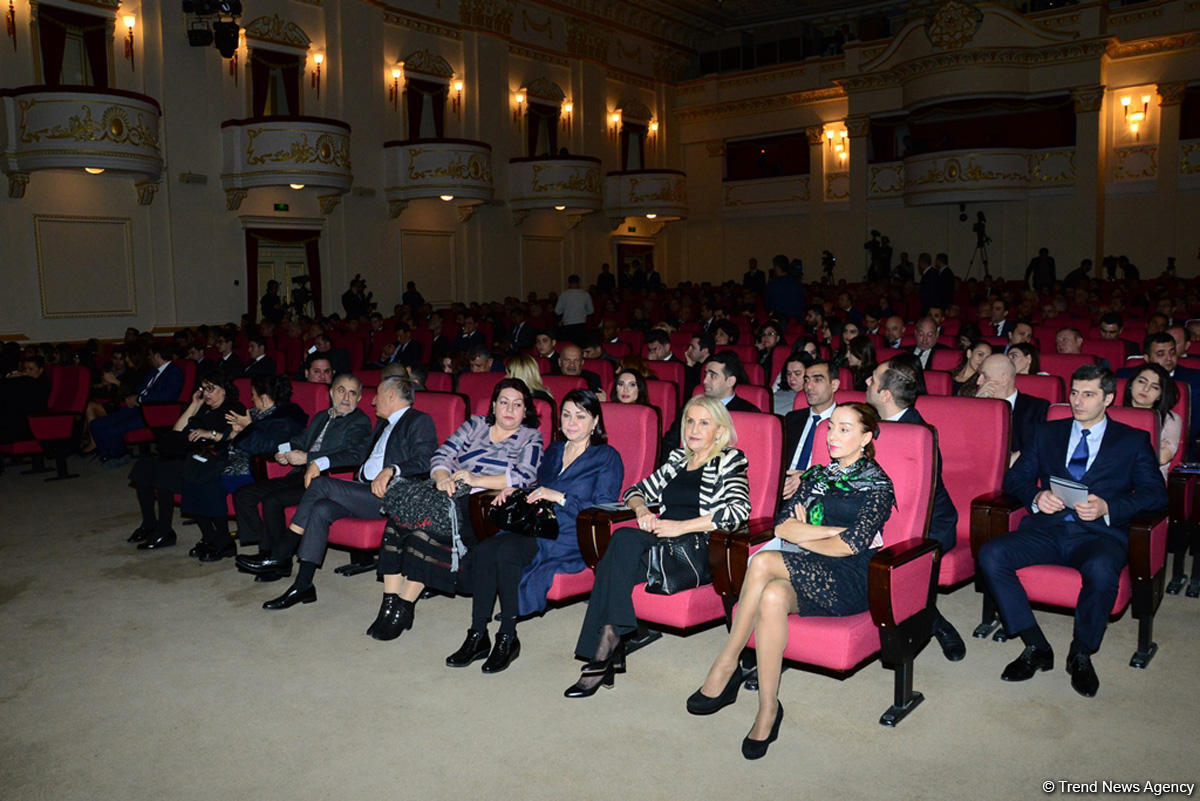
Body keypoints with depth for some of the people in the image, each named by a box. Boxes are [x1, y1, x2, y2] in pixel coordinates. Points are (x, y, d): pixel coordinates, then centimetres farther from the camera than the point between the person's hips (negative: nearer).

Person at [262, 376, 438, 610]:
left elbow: (424, 462, -16)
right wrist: (318, 462, 11)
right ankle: (303, 586, -14)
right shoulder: (384, 424, 28)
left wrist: (391, 470, -31)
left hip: (389, 495, -8)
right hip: (365, 492, 8)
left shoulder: (420, 421, -1)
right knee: (321, 510, -16)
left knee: (321, 484, -18)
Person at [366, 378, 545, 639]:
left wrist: (476, 480, -17)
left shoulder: (530, 438, 9)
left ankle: (405, 606, -23)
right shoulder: (474, 425, 20)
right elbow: (442, 455, 11)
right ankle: (390, 601, -22)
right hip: (451, 496, 4)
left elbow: (525, 476, -8)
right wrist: (443, 477, -12)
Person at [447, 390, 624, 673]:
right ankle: (477, 636, -19)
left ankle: (508, 639, -20)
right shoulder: (553, 451, 22)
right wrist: (514, 490, 10)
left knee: (508, 551, -32)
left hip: (571, 540, -6)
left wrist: (559, 497, -15)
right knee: (485, 548, -24)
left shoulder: (607, 458, 2)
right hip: (535, 528, 6)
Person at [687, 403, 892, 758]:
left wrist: (802, 534, 2)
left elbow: (848, 547, -9)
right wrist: (832, 531, -4)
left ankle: (726, 665, -19)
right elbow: (781, 525, 7)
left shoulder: (878, 485, 3)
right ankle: (768, 709, -25)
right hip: (805, 576, 5)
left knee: (764, 561, -30)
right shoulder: (817, 475, 20)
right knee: (773, 596, -33)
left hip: (848, 585, -4)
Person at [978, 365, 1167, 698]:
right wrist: (1036, 497, -8)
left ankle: (1081, 654, -11)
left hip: (1100, 533, -3)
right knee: (990, 555, -25)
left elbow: (1155, 494, 3)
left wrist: (1107, 507, -15)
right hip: (1047, 527, 3)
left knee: (1100, 571, -38)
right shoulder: (1049, 432, 20)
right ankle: (1036, 646, -12)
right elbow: (1015, 478, 15)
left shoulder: (1133, 440, 14)